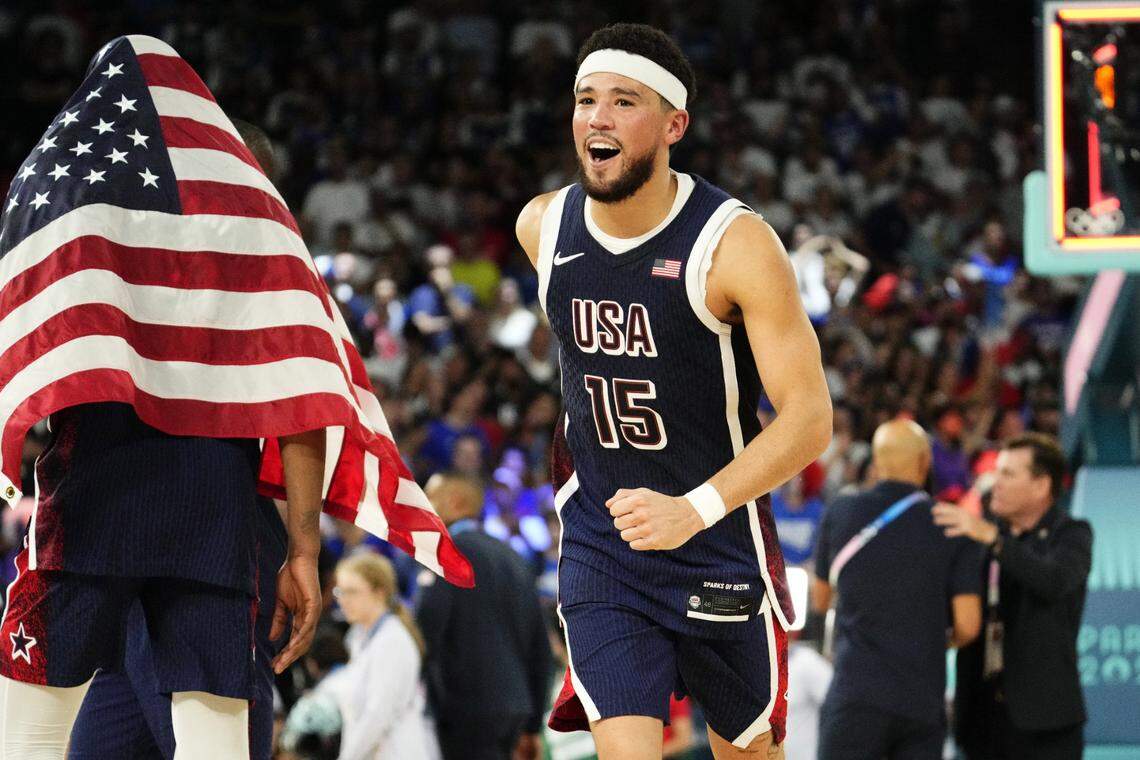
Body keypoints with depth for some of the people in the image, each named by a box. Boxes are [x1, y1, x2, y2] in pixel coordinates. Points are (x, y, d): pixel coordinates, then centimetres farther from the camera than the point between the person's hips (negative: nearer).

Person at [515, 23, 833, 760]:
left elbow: (810, 417, -24)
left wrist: (695, 510, -36)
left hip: (722, 543, -3)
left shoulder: (734, 243, -20)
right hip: (600, 541, 3)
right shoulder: (543, 227, -4)